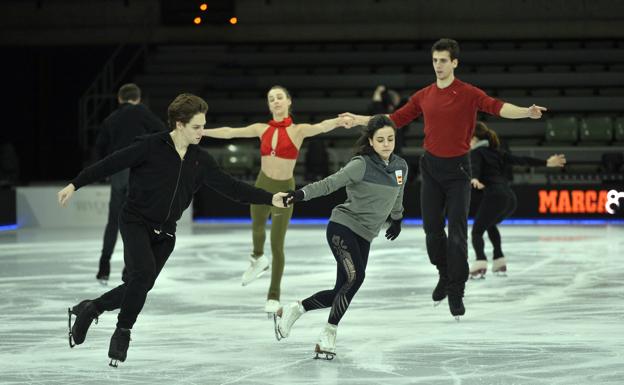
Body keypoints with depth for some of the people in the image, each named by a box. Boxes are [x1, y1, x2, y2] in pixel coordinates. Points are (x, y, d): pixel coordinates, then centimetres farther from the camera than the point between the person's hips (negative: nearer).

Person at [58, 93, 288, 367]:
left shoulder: (200, 161, 2)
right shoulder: (151, 147, -13)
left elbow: (229, 186, 2)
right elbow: (111, 164, -10)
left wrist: (270, 199, -5)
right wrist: (75, 184, -11)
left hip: (164, 232, 6)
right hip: (136, 221, -6)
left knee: (140, 286, 2)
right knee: (144, 272, -25)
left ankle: (88, 309, 24)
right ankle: (123, 332, -7)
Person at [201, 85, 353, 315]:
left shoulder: (298, 130, -9)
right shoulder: (262, 129, 2)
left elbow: (321, 127, -28)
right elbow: (229, 132, 7)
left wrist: (338, 121, -49)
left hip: (284, 190, -3)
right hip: (262, 186, 3)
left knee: (277, 245, -3)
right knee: (257, 228, 23)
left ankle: (274, 296, 9)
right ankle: (258, 259, 57)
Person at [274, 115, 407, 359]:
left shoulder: (400, 167, 7)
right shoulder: (362, 165, -12)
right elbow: (331, 183, -21)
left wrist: (397, 219, 40)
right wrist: (303, 193, -35)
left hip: (364, 236, 7)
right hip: (343, 226, -7)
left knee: (341, 293, 2)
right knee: (355, 276, -24)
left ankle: (291, 311, 20)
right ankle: (328, 336, -14)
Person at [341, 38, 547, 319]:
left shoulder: (468, 94, -8)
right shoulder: (424, 96, 7)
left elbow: (496, 107, -23)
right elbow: (396, 118, 15)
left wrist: (526, 112, -40)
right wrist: (361, 120, 15)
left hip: (457, 168, -4)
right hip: (431, 166, 4)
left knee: (457, 232, -6)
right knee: (432, 228, 8)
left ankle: (456, 293, 0)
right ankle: (445, 274, 31)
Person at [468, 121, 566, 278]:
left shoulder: (476, 152, 6)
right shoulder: (497, 152, 24)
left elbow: (475, 167, -16)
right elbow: (521, 160, 21)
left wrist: (474, 180, -37)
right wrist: (546, 163, 25)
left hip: (494, 196, -7)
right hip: (510, 198, 7)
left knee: (477, 231, -2)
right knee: (490, 224, 30)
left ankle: (480, 262, -26)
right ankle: (499, 261, 24)